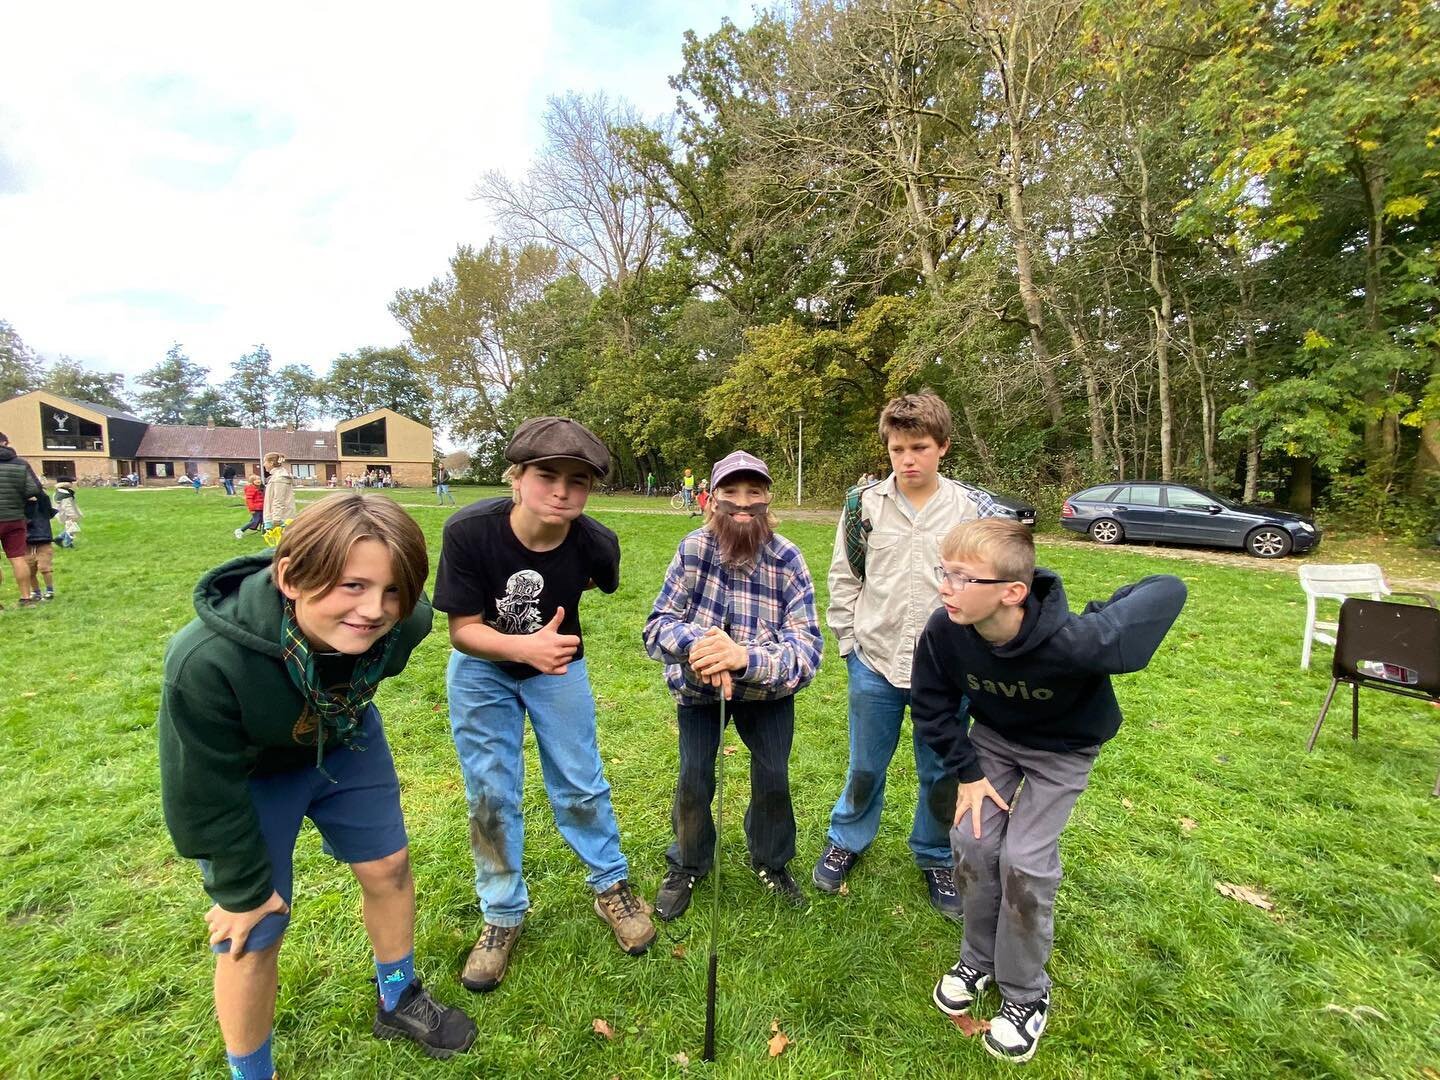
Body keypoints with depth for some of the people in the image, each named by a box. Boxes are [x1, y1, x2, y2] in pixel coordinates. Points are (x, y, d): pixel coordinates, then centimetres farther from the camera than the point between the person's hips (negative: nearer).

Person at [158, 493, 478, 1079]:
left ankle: (398, 1001, 42)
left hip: (344, 742, 4)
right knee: (255, 931, 3)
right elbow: (206, 793, -23)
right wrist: (242, 889, -10)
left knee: (388, 867, 13)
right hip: (247, 774, -3)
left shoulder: (403, 621, -30)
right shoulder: (206, 659, -40)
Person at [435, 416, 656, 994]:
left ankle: (611, 886, 34)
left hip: (559, 665, 1)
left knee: (581, 786, 9)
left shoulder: (597, 544, -28)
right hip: (480, 669, 0)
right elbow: (464, 629, -24)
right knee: (490, 795, 8)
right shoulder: (469, 530, -32)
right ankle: (503, 914, 31)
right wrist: (525, 646, -42)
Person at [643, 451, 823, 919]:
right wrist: (699, 644, -43)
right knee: (693, 781, 4)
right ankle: (686, 865, 34)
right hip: (697, 687, 0)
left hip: (767, 690, 0)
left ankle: (771, 862, 38)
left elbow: (807, 648, -30)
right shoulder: (693, 549, -21)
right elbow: (657, 625, -20)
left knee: (773, 779, 6)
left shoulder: (788, 561, -23)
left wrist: (745, 657, -49)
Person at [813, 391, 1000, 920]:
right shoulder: (865, 504, -3)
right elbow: (842, 578, 3)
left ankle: (936, 858, 41)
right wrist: (848, 641, 0)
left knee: (942, 773, 15)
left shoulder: (974, 509, -4)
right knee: (865, 766, 17)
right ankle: (846, 841, 42)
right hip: (875, 663, 0)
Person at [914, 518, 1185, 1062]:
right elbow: (930, 707, -10)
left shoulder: (1071, 642, -42)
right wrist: (967, 772, -9)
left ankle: (1026, 992, 19)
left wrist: (1103, 625, -25)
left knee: (1024, 860, -8)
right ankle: (979, 958, 27)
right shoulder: (942, 632, -30)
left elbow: (1168, 589, -26)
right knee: (971, 840, 0)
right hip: (993, 737, 3)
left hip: (1063, 749, -3)